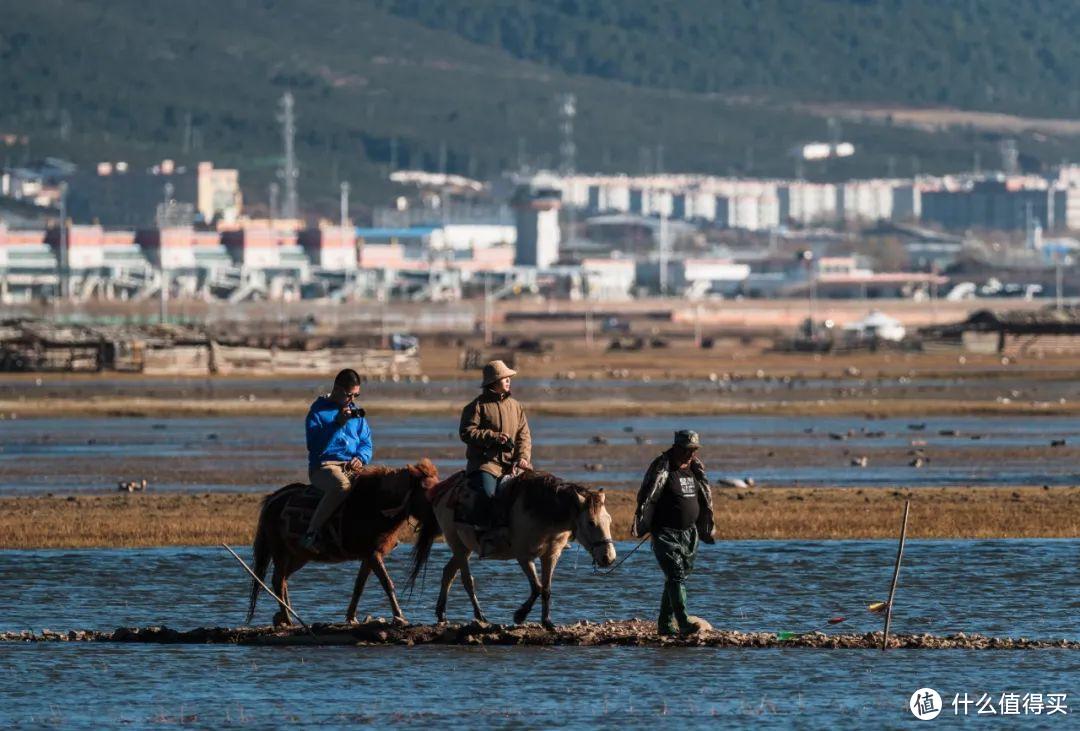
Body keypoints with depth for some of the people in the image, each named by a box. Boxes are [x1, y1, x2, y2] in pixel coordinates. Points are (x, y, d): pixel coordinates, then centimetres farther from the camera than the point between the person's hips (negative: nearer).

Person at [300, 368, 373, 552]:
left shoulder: (356, 411, 16)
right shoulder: (319, 411, -2)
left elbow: (366, 443, 17)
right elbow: (314, 446, -13)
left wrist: (361, 458, -6)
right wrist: (337, 424, -20)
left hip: (352, 466, 6)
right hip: (323, 466, -6)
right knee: (342, 485, -40)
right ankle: (311, 534, -36)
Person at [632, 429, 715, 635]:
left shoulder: (695, 469, 12)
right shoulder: (661, 469, -10)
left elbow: (705, 502, 23)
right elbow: (646, 499, -13)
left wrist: (706, 531, 25)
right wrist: (641, 527, -20)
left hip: (689, 533, 7)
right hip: (665, 533, -7)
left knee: (677, 578, 10)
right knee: (676, 576, -16)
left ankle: (666, 623, 18)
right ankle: (684, 622, -24)